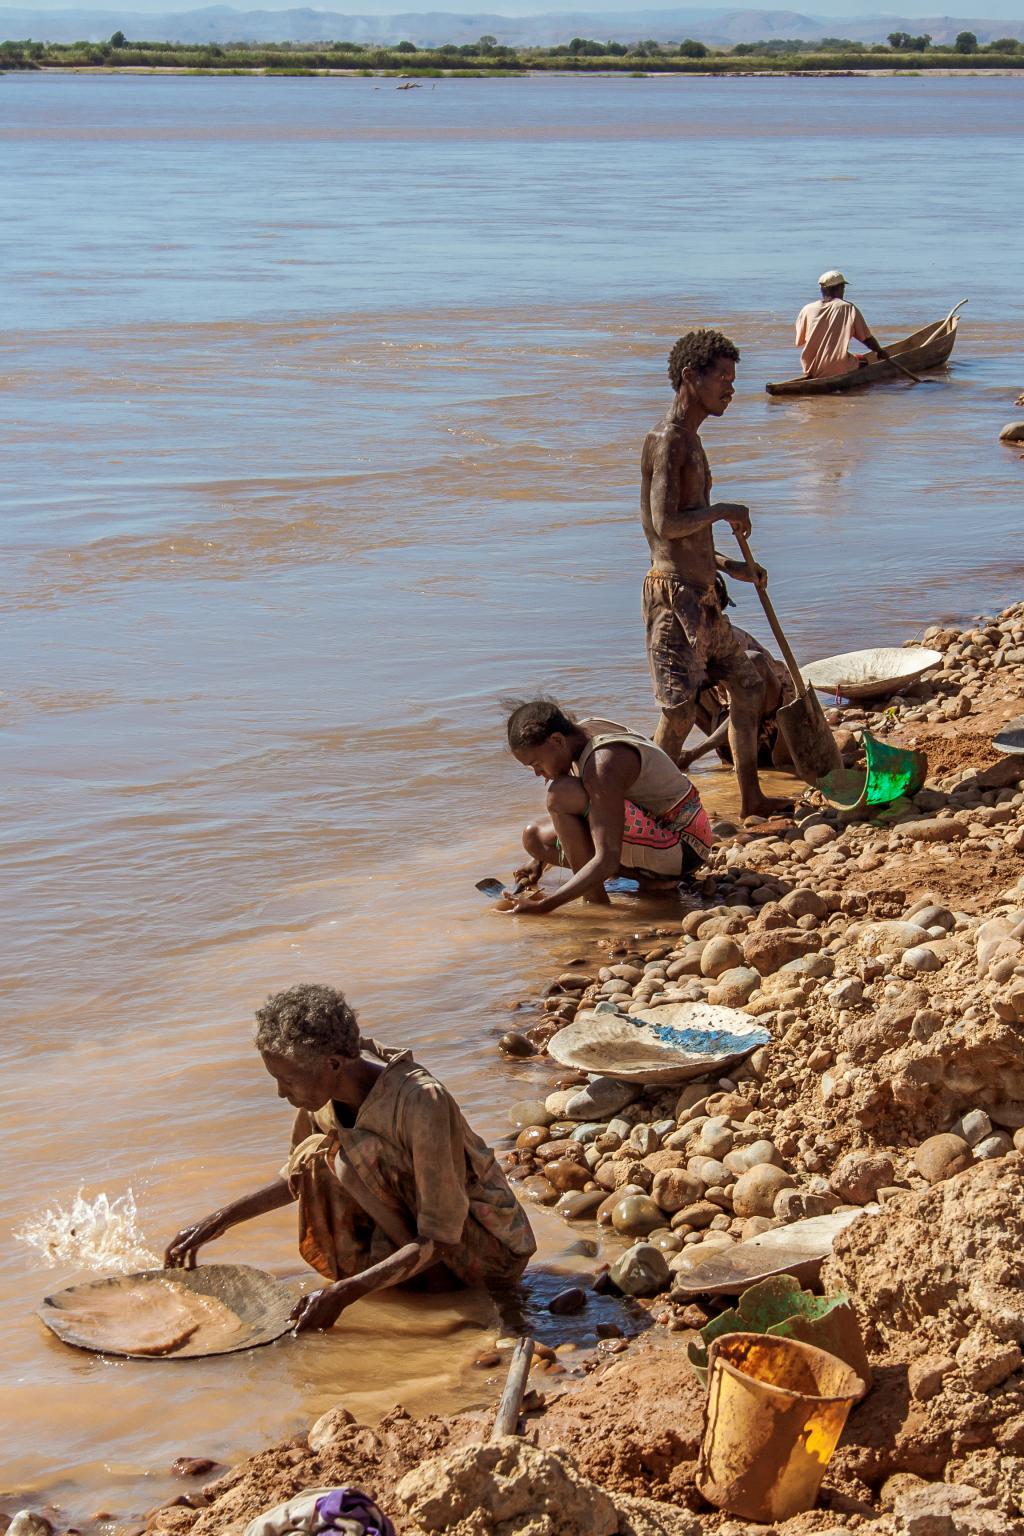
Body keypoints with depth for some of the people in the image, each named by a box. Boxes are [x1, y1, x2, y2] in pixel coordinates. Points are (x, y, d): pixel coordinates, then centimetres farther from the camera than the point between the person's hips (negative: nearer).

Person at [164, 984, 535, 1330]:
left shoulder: (422, 1103, -32)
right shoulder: (327, 1084, -9)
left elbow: (439, 1241, -29)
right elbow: (299, 1175, 12)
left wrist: (343, 1294, -35)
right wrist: (219, 1221, 4)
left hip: (493, 1253, -7)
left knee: (349, 1155, -25)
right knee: (312, 1160, -11)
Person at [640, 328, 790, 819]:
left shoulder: (689, 440, 18)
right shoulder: (666, 440, -15)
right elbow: (666, 524, -25)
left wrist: (728, 566, 21)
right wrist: (724, 511, -12)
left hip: (702, 594, 11)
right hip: (675, 594, -11)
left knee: (746, 687, 18)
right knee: (680, 712, -9)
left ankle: (751, 798, 29)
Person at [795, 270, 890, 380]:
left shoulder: (807, 310, 2)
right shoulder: (848, 308, -3)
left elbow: (799, 343, 10)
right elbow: (867, 337, 4)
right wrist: (879, 351, 24)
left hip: (810, 372, 3)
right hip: (838, 370, -3)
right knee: (863, 361, 24)